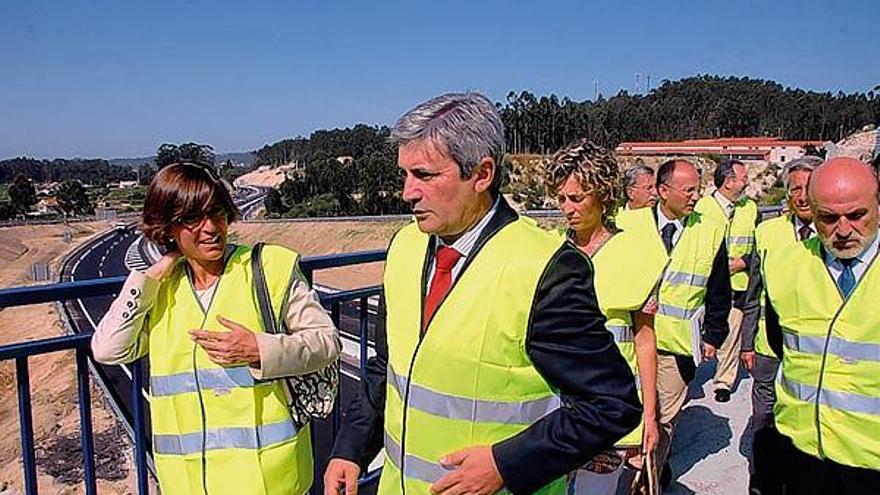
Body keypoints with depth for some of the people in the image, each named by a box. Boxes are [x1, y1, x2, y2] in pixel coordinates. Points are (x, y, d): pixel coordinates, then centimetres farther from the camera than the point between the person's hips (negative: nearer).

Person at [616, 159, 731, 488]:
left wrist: (713, 336, 8)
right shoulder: (629, 224, -3)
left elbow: (719, 292, 9)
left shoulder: (711, 232, 1)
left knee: (664, 418, 10)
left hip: (677, 347, 1)